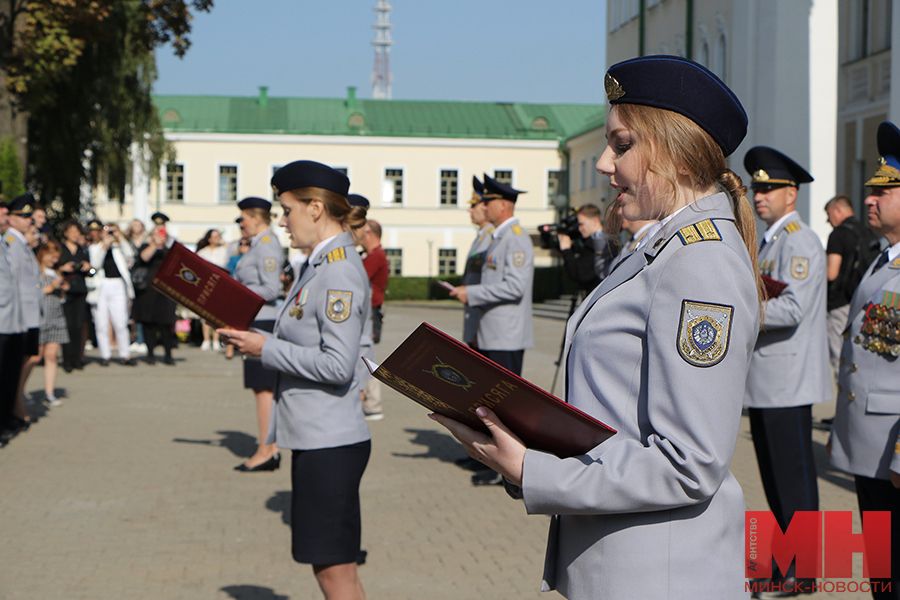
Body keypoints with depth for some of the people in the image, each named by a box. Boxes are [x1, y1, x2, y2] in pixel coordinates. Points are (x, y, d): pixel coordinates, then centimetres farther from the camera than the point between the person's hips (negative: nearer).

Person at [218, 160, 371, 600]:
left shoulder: (340, 274, -17)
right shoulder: (320, 267, 14)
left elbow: (338, 365, -23)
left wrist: (266, 349, -16)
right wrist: (252, 337, 9)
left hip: (331, 443, -10)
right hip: (314, 438, 10)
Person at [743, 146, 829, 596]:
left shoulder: (800, 242, -13)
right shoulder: (770, 241, 18)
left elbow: (792, 309, -24)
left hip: (788, 383, -10)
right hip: (764, 383, 10)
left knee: (794, 480, -3)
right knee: (775, 479, 14)